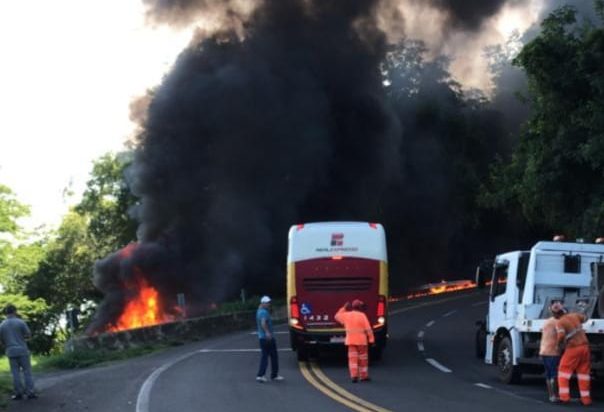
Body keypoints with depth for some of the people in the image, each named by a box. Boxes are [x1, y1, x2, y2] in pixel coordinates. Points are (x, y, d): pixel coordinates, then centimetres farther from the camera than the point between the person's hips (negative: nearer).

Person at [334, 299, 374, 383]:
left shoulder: (346, 315, 2)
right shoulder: (362, 316, -10)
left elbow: (337, 316, 22)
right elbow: (368, 329, -13)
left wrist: (344, 308, 24)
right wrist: (371, 339, -9)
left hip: (350, 341, 3)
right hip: (361, 340, -3)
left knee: (353, 358, 1)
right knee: (363, 358, 9)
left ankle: (354, 375, -12)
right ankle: (364, 376, 18)